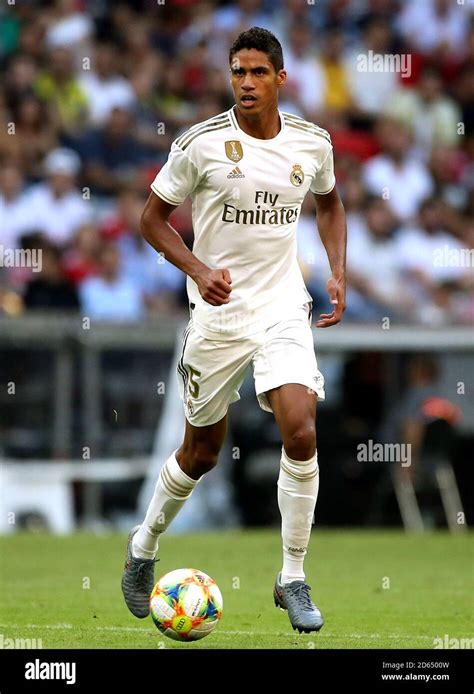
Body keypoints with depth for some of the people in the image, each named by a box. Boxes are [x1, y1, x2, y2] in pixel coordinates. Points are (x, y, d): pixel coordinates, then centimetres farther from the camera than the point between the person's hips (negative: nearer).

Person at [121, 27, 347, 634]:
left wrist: (338, 272, 7)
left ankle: (293, 579, -4)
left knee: (301, 430, -18)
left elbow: (329, 204, 21)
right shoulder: (202, 144, -10)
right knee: (201, 452, 9)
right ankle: (143, 547, 37)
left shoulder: (312, 144, 0)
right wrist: (199, 270, -17)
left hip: (283, 309, 2)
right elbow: (153, 218, -2)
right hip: (218, 311, -1)